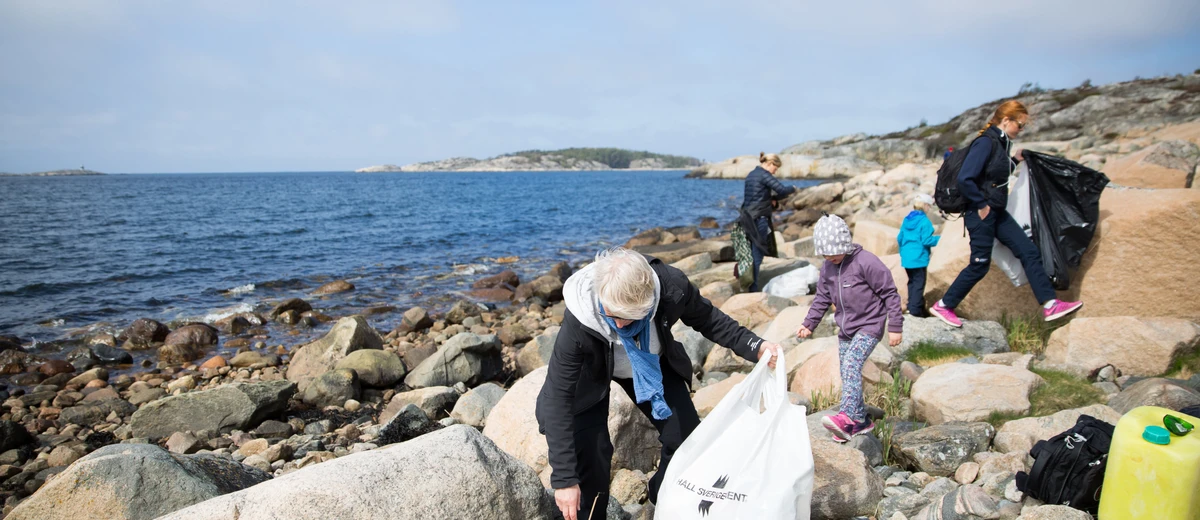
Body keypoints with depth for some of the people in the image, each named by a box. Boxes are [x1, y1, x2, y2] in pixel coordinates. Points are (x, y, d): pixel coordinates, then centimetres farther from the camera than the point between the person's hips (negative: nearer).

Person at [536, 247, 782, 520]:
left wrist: (753, 346, -24)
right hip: (592, 375, -3)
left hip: (653, 364, 3)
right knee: (589, 455, -15)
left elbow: (705, 318, -10)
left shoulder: (672, 286, -35)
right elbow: (558, 396, -33)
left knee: (686, 437, 5)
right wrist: (564, 478, -33)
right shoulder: (578, 322, -41)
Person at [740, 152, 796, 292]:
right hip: (759, 219, -9)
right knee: (757, 254, -5)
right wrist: (793, 189, 1)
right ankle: (753, 289, -3)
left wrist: (772, 199, 9)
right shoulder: (764, 175, -12)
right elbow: (782, 189, -19)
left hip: (747, 217, 9)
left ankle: (749, 286, 20)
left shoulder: (751, 174, 16)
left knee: (751, 252, 15)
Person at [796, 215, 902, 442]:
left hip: (869, 326, -7)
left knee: (851, 364, -26)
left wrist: (895, 327, -12)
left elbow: (890, 293, -13)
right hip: (845, 329, 8)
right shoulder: (827, 268, 4)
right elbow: (822, 298, 14)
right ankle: (861, 420, 21)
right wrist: (809, 323, 5)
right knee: (849, 374, 9)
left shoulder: (866, 262, -17)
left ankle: (847, 416, -34)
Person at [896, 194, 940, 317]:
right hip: (919, 258, -7)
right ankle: (916, 309, -2)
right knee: (919, 283, -2)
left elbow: (900, 238, 13)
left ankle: (911, 306, 21)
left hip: (906, 257, 7)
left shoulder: (907, 219, 8)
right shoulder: (924, 221, -14)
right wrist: (939, 238, -3)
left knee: (912, 281, 17)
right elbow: (926, 240, -17)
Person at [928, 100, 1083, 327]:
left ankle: (1050, 305, 11)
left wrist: (1015, 161, 10)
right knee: (979, 265, 0)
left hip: (997, 212, 9)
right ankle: (943, 306, 14)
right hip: (981, 213, -9)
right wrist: (981, 205, -18)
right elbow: (964, 179, -27)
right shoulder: (986, 143, -19)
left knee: (1029, 252, 6)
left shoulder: (1001, 143, 10)